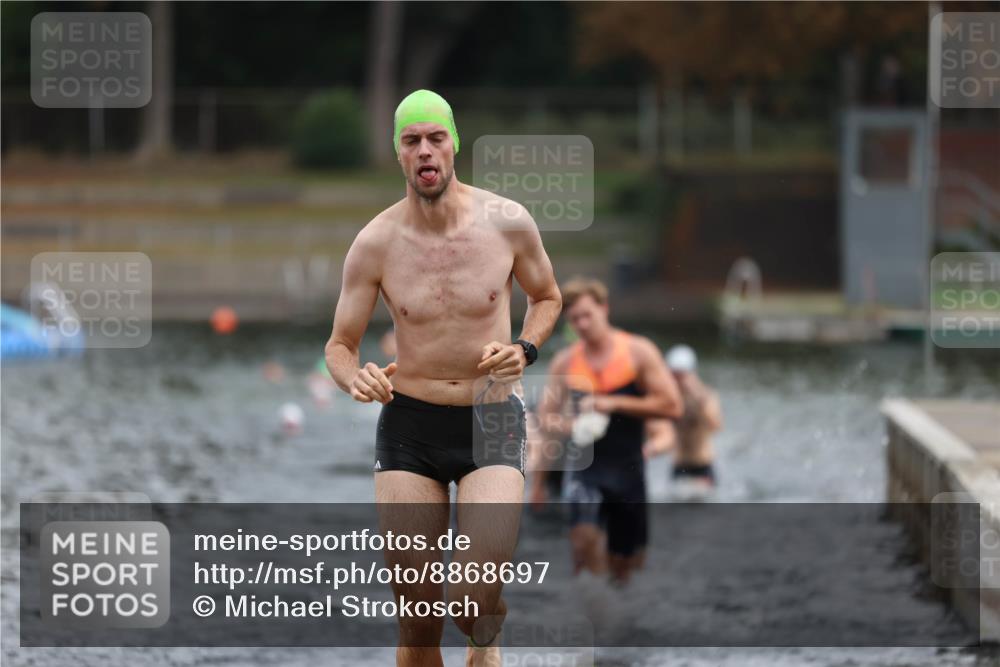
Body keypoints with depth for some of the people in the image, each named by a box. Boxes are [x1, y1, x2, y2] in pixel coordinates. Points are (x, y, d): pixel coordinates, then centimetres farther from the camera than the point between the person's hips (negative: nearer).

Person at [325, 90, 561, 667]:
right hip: (409, 425, 1)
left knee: (476, 603, -18)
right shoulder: (375, 244, -5)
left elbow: (547, 297, 15)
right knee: (418, 617, -2)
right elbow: (340, 345, 4)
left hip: (493, 422, -1)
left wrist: (524, 350, -5)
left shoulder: (508, 223, -5)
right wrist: (356, 378, -20)